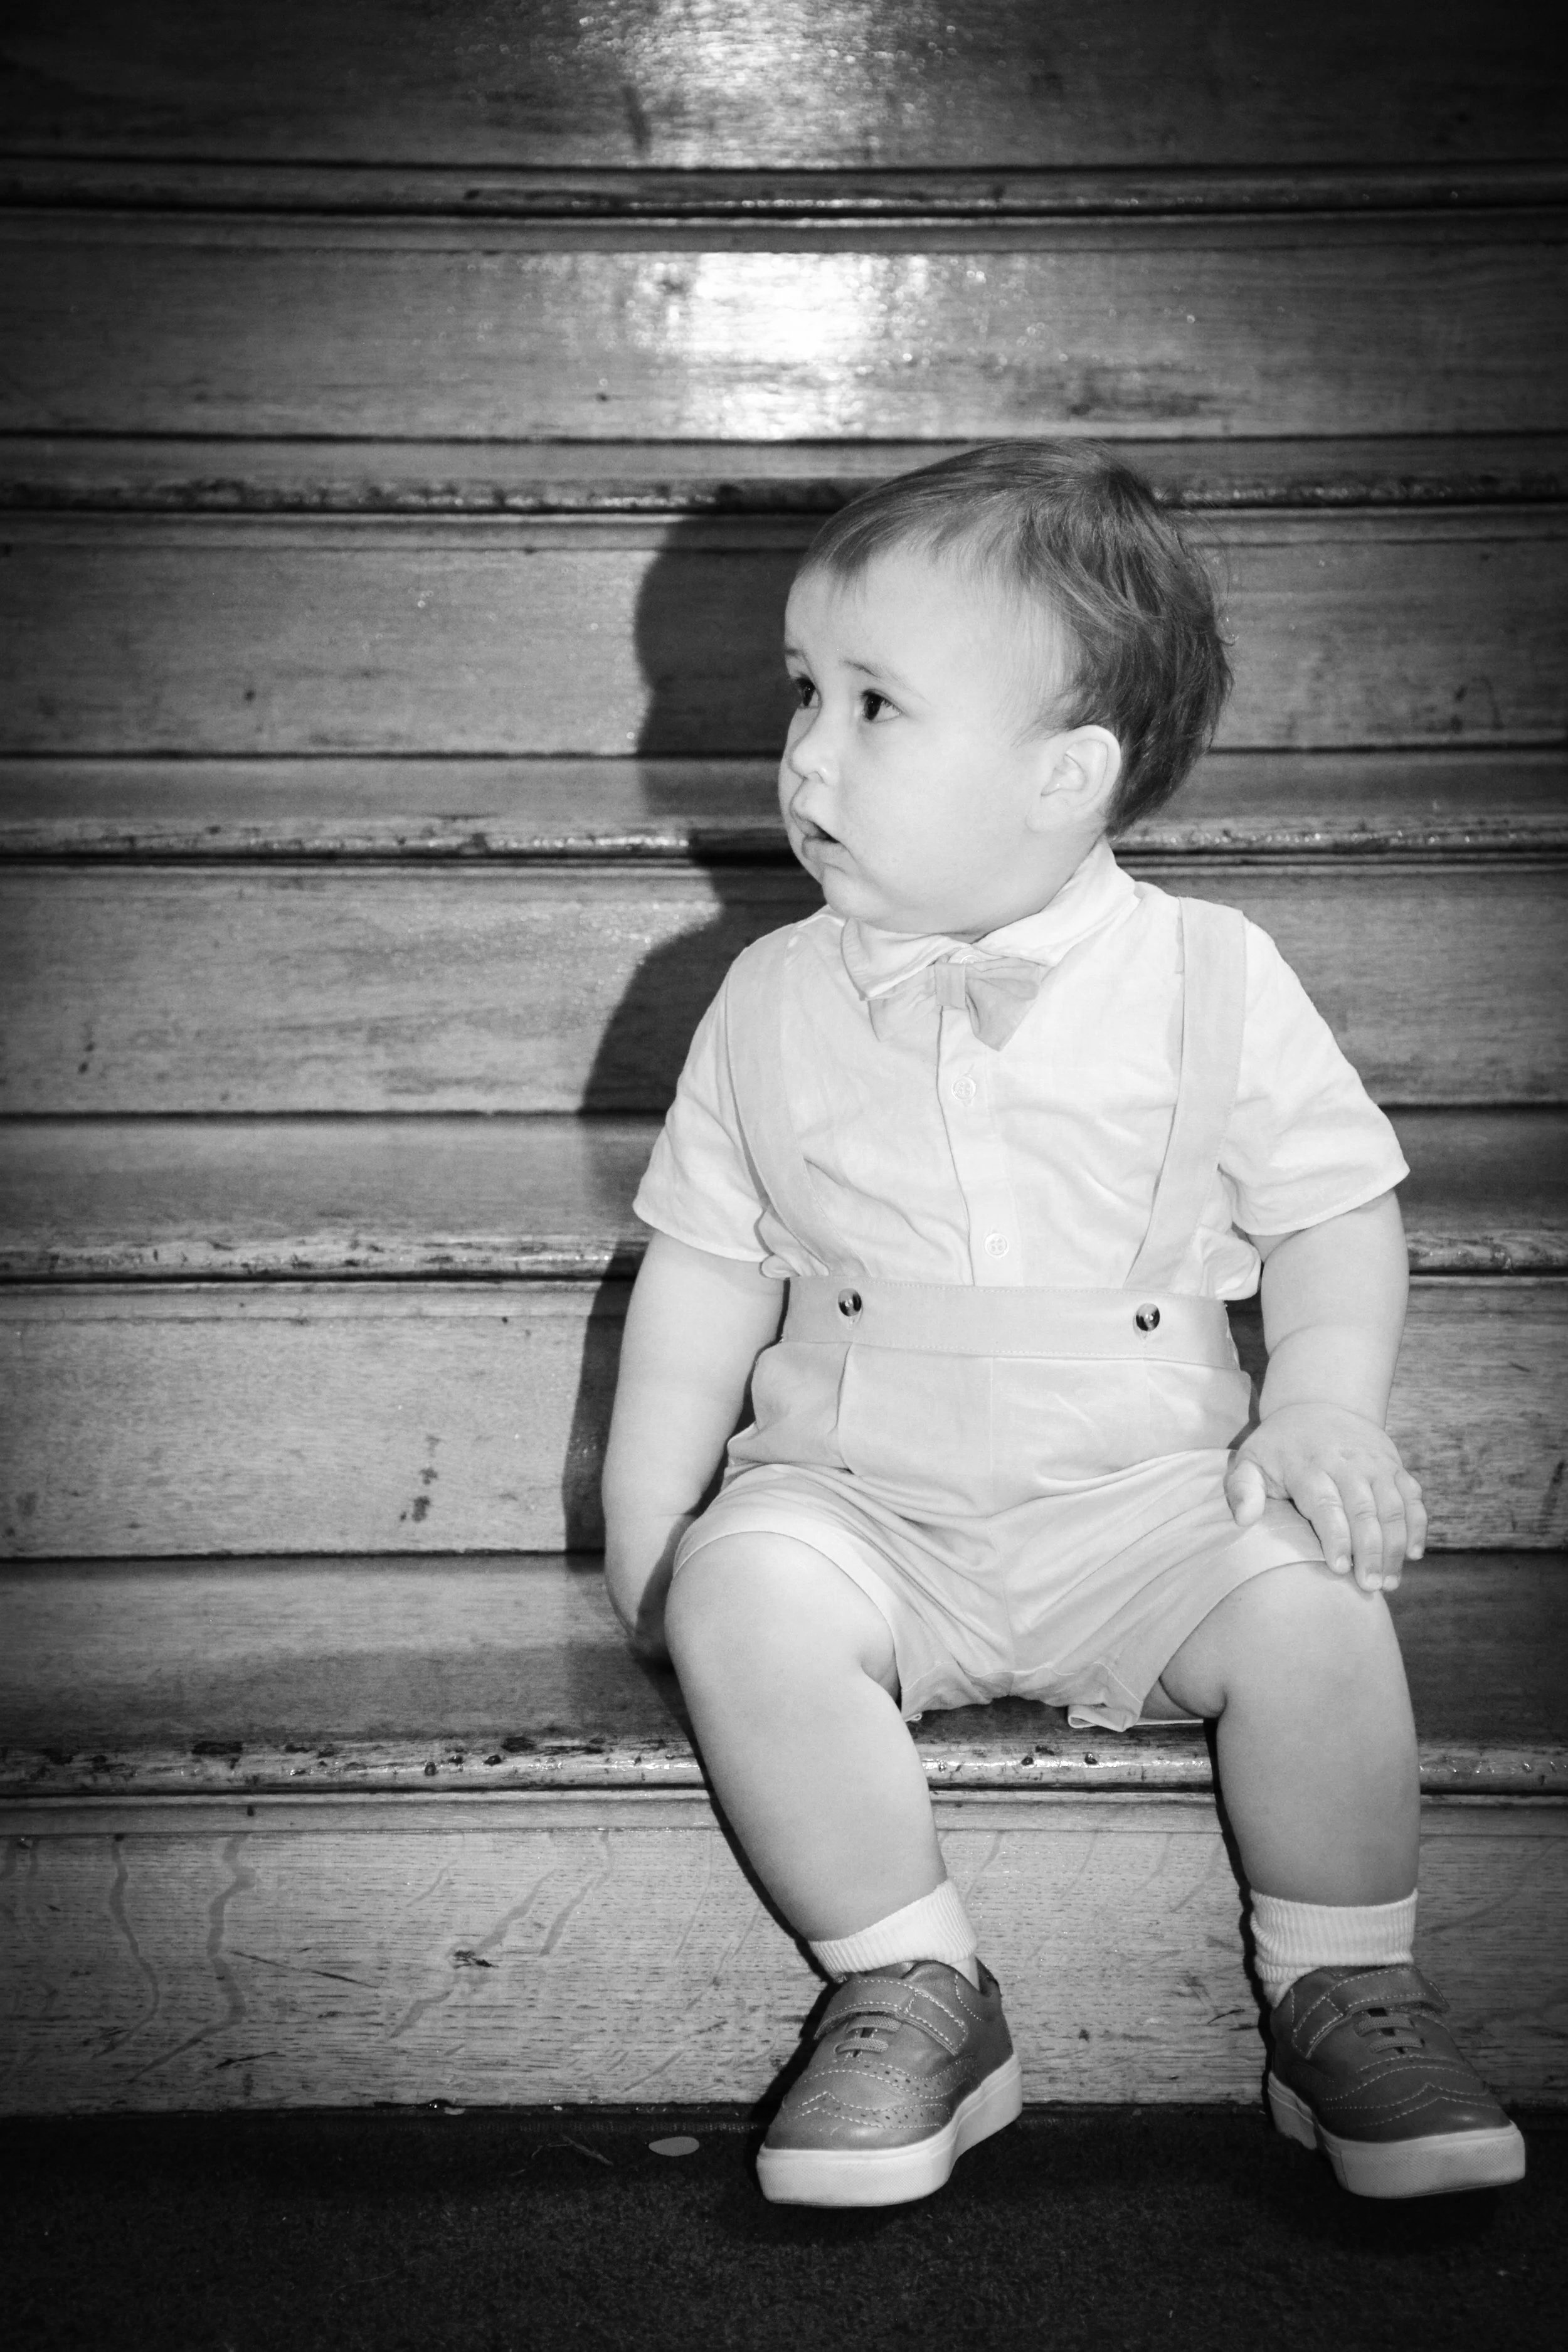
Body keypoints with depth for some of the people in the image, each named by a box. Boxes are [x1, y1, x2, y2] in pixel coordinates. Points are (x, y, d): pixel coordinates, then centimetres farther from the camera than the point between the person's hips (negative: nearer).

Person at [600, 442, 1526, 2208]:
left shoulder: (1211, 980, -3)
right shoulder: (774, 1004, 3)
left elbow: (1334, 1211, 5)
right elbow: (706, 1266, 8)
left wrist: (1324, 1408, -12)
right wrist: (647, 1516, 3)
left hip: (1147, 1492, -1)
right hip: (855, 1499, 1)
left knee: (1307, 1603, -27)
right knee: (739, 1599, -28)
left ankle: (1345, 1995, -3)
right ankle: (913, 1994, -12)